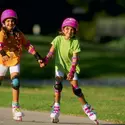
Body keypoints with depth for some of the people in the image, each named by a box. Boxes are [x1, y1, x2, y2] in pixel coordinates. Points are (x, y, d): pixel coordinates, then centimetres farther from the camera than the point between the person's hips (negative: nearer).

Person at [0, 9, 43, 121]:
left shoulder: (19, 34, -2)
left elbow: (28, 45, 2)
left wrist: (37, 56, -4)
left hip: (15, 61, 1)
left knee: (16, 82, -15)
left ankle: (15, 107, -7)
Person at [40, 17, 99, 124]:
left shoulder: (75, 42, -14)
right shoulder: (58, 39, -10)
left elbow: (75, 57, -19)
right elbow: (51, 52, -16)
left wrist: (72, 71, -29)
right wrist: (45, 61, -33)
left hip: (72, 67, -1)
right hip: (60, 66, 1)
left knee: (76, 88, -8)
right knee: (58, 84, -20)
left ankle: (87, 108, 7)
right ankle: (56, 109, -13)